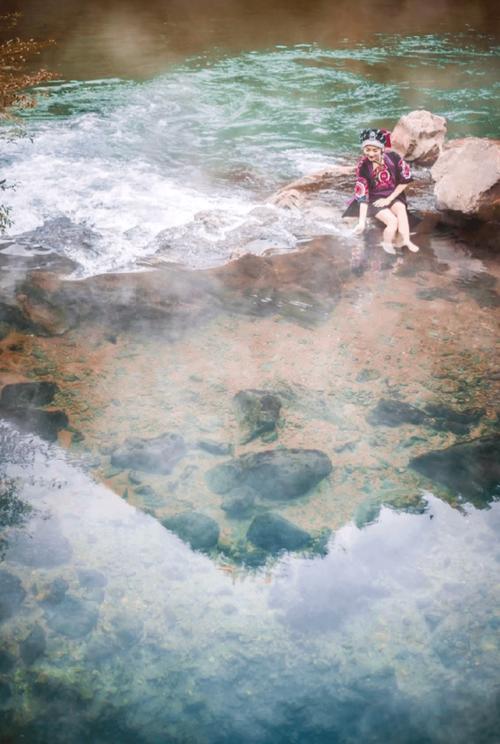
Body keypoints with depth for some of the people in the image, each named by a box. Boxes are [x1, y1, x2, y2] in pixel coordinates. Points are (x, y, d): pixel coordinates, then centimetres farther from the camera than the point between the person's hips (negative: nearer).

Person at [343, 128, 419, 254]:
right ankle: (387, 245, -3)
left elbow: (406, 180, -7)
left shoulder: (393, 157, -17)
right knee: (392, 221, -24)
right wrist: (362, 221, -26)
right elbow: (362, 194, -21)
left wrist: (389, 199, -12)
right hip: (375, 198, -2)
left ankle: (405, 240, -27)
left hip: (393, 195, 2)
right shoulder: (363, 166, -20)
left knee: (401, 208, -29)